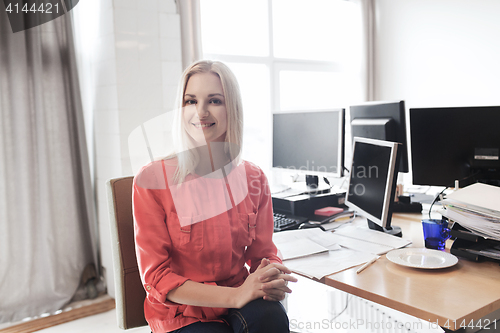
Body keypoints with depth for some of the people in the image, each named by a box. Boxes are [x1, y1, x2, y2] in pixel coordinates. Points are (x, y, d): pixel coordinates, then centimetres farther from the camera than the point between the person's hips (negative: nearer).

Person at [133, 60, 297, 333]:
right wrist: (236, 295, -23)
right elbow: (155, 276, -12)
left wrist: (274, 277, -19)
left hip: (240, 303, 4)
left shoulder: (252, 178, -1)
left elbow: (262, 253, 6)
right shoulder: (152, 179, -12)